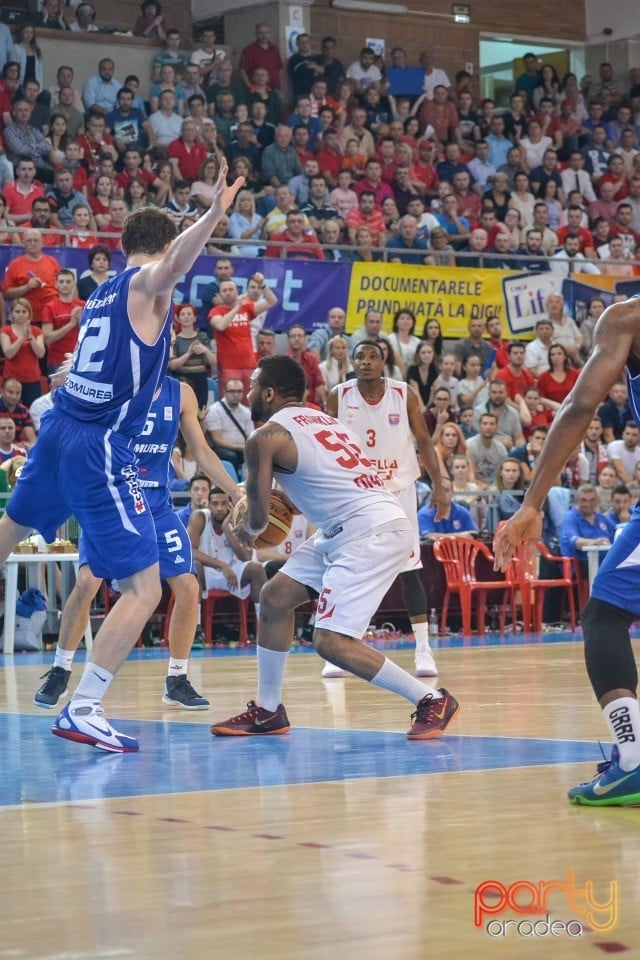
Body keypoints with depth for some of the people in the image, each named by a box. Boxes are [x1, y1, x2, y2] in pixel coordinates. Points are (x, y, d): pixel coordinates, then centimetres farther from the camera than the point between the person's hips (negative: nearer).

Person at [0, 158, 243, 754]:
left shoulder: (103, 291, 15)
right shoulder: (146, 282, -7)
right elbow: (175, 263, -31)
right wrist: (214, 214, -48)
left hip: (58, 430, 9)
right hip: (98, 448, -9)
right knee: (144, 589, -8)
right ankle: (82, 711, -14)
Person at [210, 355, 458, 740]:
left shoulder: (266, 436, -5)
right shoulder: (322, 420, 20)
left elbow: (258, 517, -4)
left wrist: (246, 530, 19)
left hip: (371, 535, -10)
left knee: (332, 642, -12)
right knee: (275, 598, 14)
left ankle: (433, 700, -5)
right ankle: (268, 711, 24)